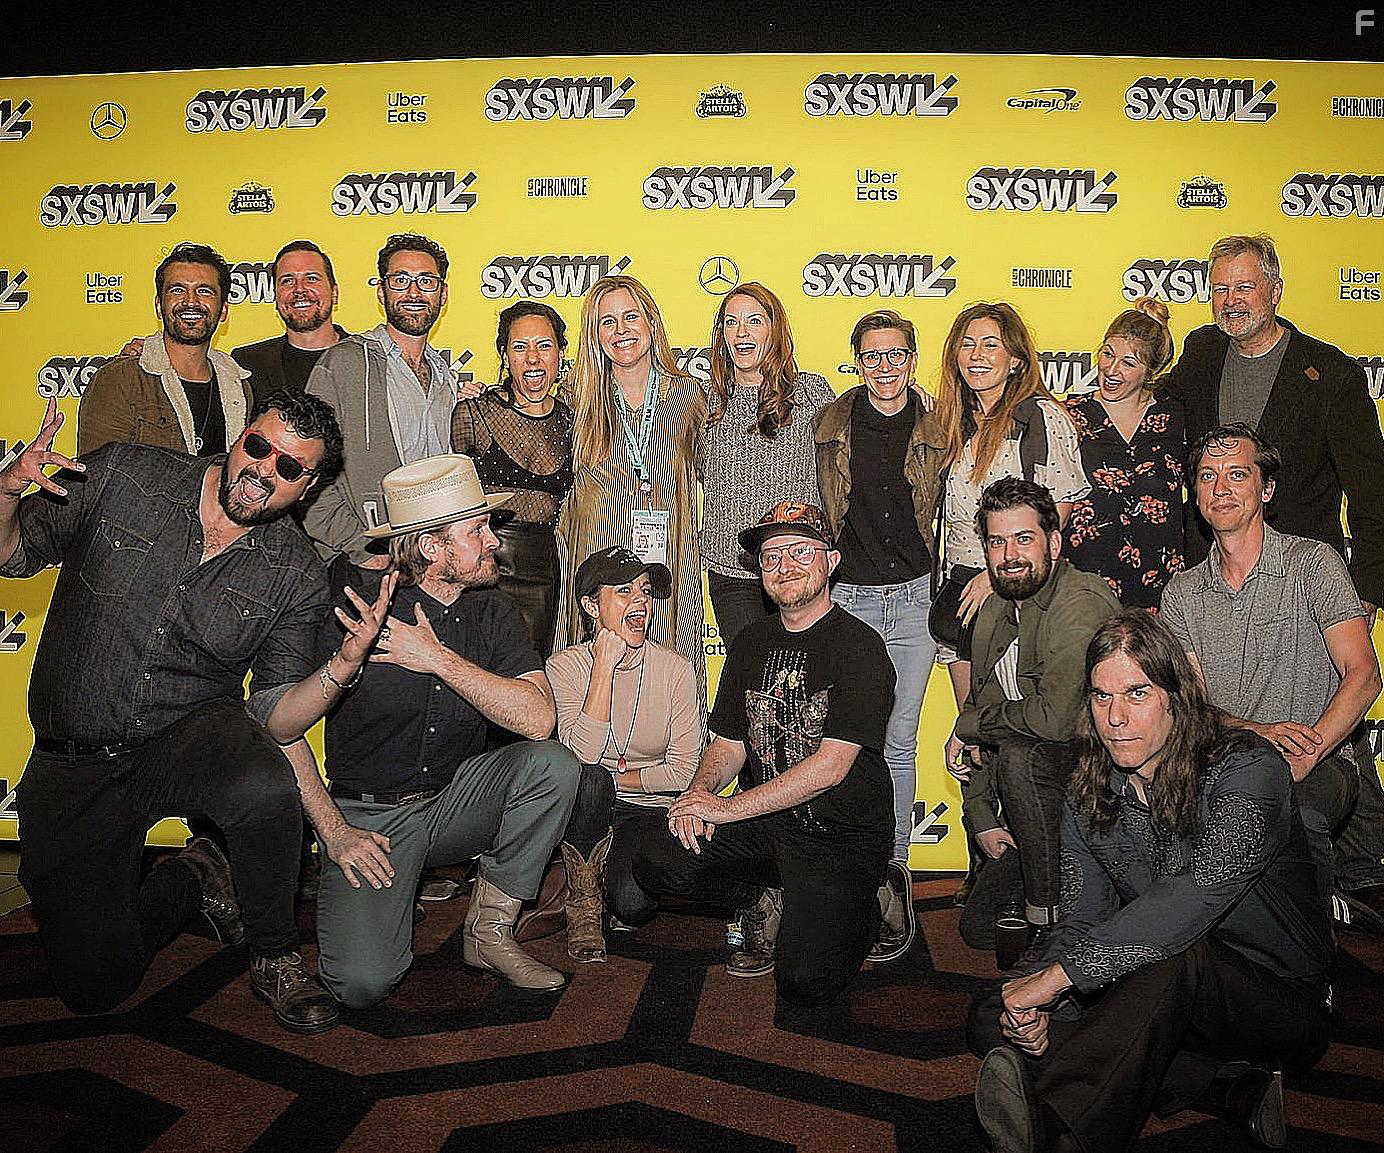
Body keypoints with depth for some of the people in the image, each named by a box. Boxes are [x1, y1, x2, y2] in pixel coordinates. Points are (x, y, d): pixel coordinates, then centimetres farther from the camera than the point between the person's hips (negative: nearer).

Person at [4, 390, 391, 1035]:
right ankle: (193, 881, 29)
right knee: (92, 985, -2)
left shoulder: (295, 577, -6)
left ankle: (276, 957, -8)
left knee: (266, 791, -38)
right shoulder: (120, 476, -6)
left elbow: (273, 718, -6)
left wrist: (345, 662, -25)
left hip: (194, 734, -1)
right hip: (69, 764, 1)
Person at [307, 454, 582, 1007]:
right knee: (362, 982, -23)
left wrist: (441, 659, -21)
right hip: (371, 816, -3)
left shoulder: (492, 611, -2)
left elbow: (538, 718, -17)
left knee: (552, 763, -24)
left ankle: (489, 930, -7)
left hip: (456, 801, 4)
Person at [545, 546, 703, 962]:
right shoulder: (565, 666, -8)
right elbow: (583, 755, -24)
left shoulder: (675, 669, -7)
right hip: (589, 805, 0)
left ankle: (611, 873, 12)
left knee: (633, 904, -26)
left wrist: (613, 779, -11)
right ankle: (583, 901, -10)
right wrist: (605, 666, -24)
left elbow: (684, 771, -8)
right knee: (586, 777, -34)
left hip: (650, 810, 0)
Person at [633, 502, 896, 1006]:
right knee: (655, 863, -17)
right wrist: (699, 792, -12)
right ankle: (769, 900, 7)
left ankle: (858, 909, 11)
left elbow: (831, 765, -19)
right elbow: (728, 742, 11)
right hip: (763, 824, 5)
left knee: (804, 981, -22)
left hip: (843, 836, -5)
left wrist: (728, 807, -20)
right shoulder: (751, 644, 9)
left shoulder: (859, 646, -12)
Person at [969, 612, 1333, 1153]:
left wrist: (1056, 975, -35)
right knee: (990, 1021, -12)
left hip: (1282, 1003, -6)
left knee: (1174, 953, -38)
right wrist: (1037, 1004, -25)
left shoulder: (1246, 768, -18)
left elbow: (1200, 894, -34)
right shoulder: (1087, 801, 0)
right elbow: (1081, 921, -3)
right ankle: (1233, 1087, -19)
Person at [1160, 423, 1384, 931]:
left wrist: (1304, 755, -24)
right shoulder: (1181, 592, 12)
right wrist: (1259, 731, -17)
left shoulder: (1313, 564, 1)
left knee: (1288, 804, -37)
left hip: (1327, 756, -3)